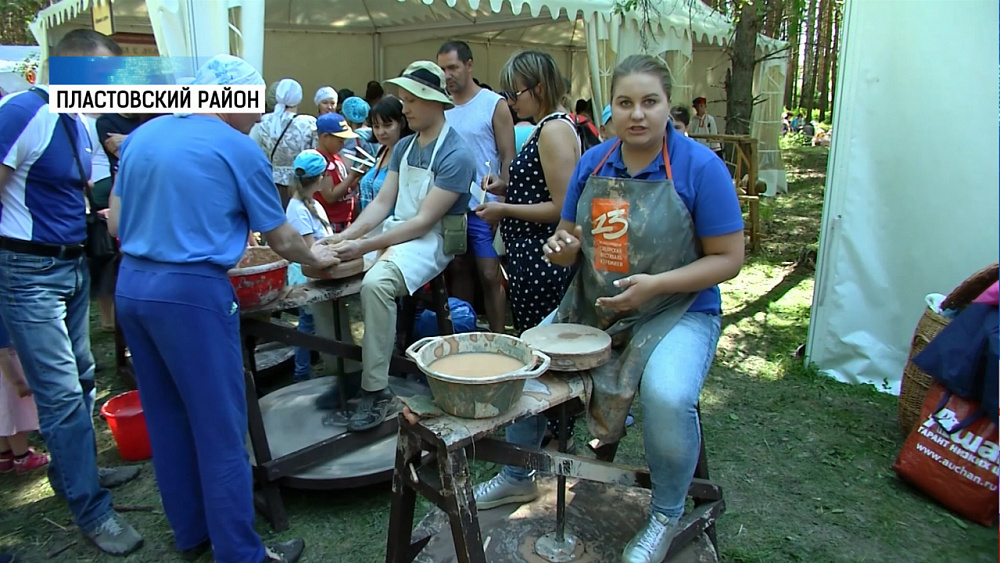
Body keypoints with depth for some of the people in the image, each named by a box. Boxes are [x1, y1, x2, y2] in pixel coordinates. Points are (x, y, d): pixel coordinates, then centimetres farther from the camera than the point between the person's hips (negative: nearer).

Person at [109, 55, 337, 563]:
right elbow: (282, 241, 0)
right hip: (191, 292, -7)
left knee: (166, 419, 17)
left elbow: (116, 223, 14)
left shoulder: (141, 136, 12)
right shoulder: (238, 149, -6)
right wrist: (316, 257, 18)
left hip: (130, 286, 8)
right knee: (220, 430, 1)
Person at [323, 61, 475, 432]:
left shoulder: (455, 155, -15)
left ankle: (377, 391, -22)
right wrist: (347, 235, -9)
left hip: (433, 240, -8)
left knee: (375, 283, -34)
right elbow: (382, 202, 7)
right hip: (396, 232, 9)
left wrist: (365, 246, -24)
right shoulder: (403, 147, 11)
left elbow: (424, 221, -20)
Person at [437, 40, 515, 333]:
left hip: (483, 207, -5)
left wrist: (502, 185, -24)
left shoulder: (494, 104, -3)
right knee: (458, 271, 13)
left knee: (490, 275, -2)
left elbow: (509, 157, -5)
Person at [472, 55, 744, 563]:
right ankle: (517, 477, 25)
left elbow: (728, 259, -11)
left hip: (677, 312, -5)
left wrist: (654, 285, -23)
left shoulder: (700, 167, -12)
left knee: (667, 396, -32)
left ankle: (666, 517, -1)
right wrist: (563, 247, -13)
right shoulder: (592, 163, 2)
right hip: (590, 308, 6)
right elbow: (568, 240, 12)